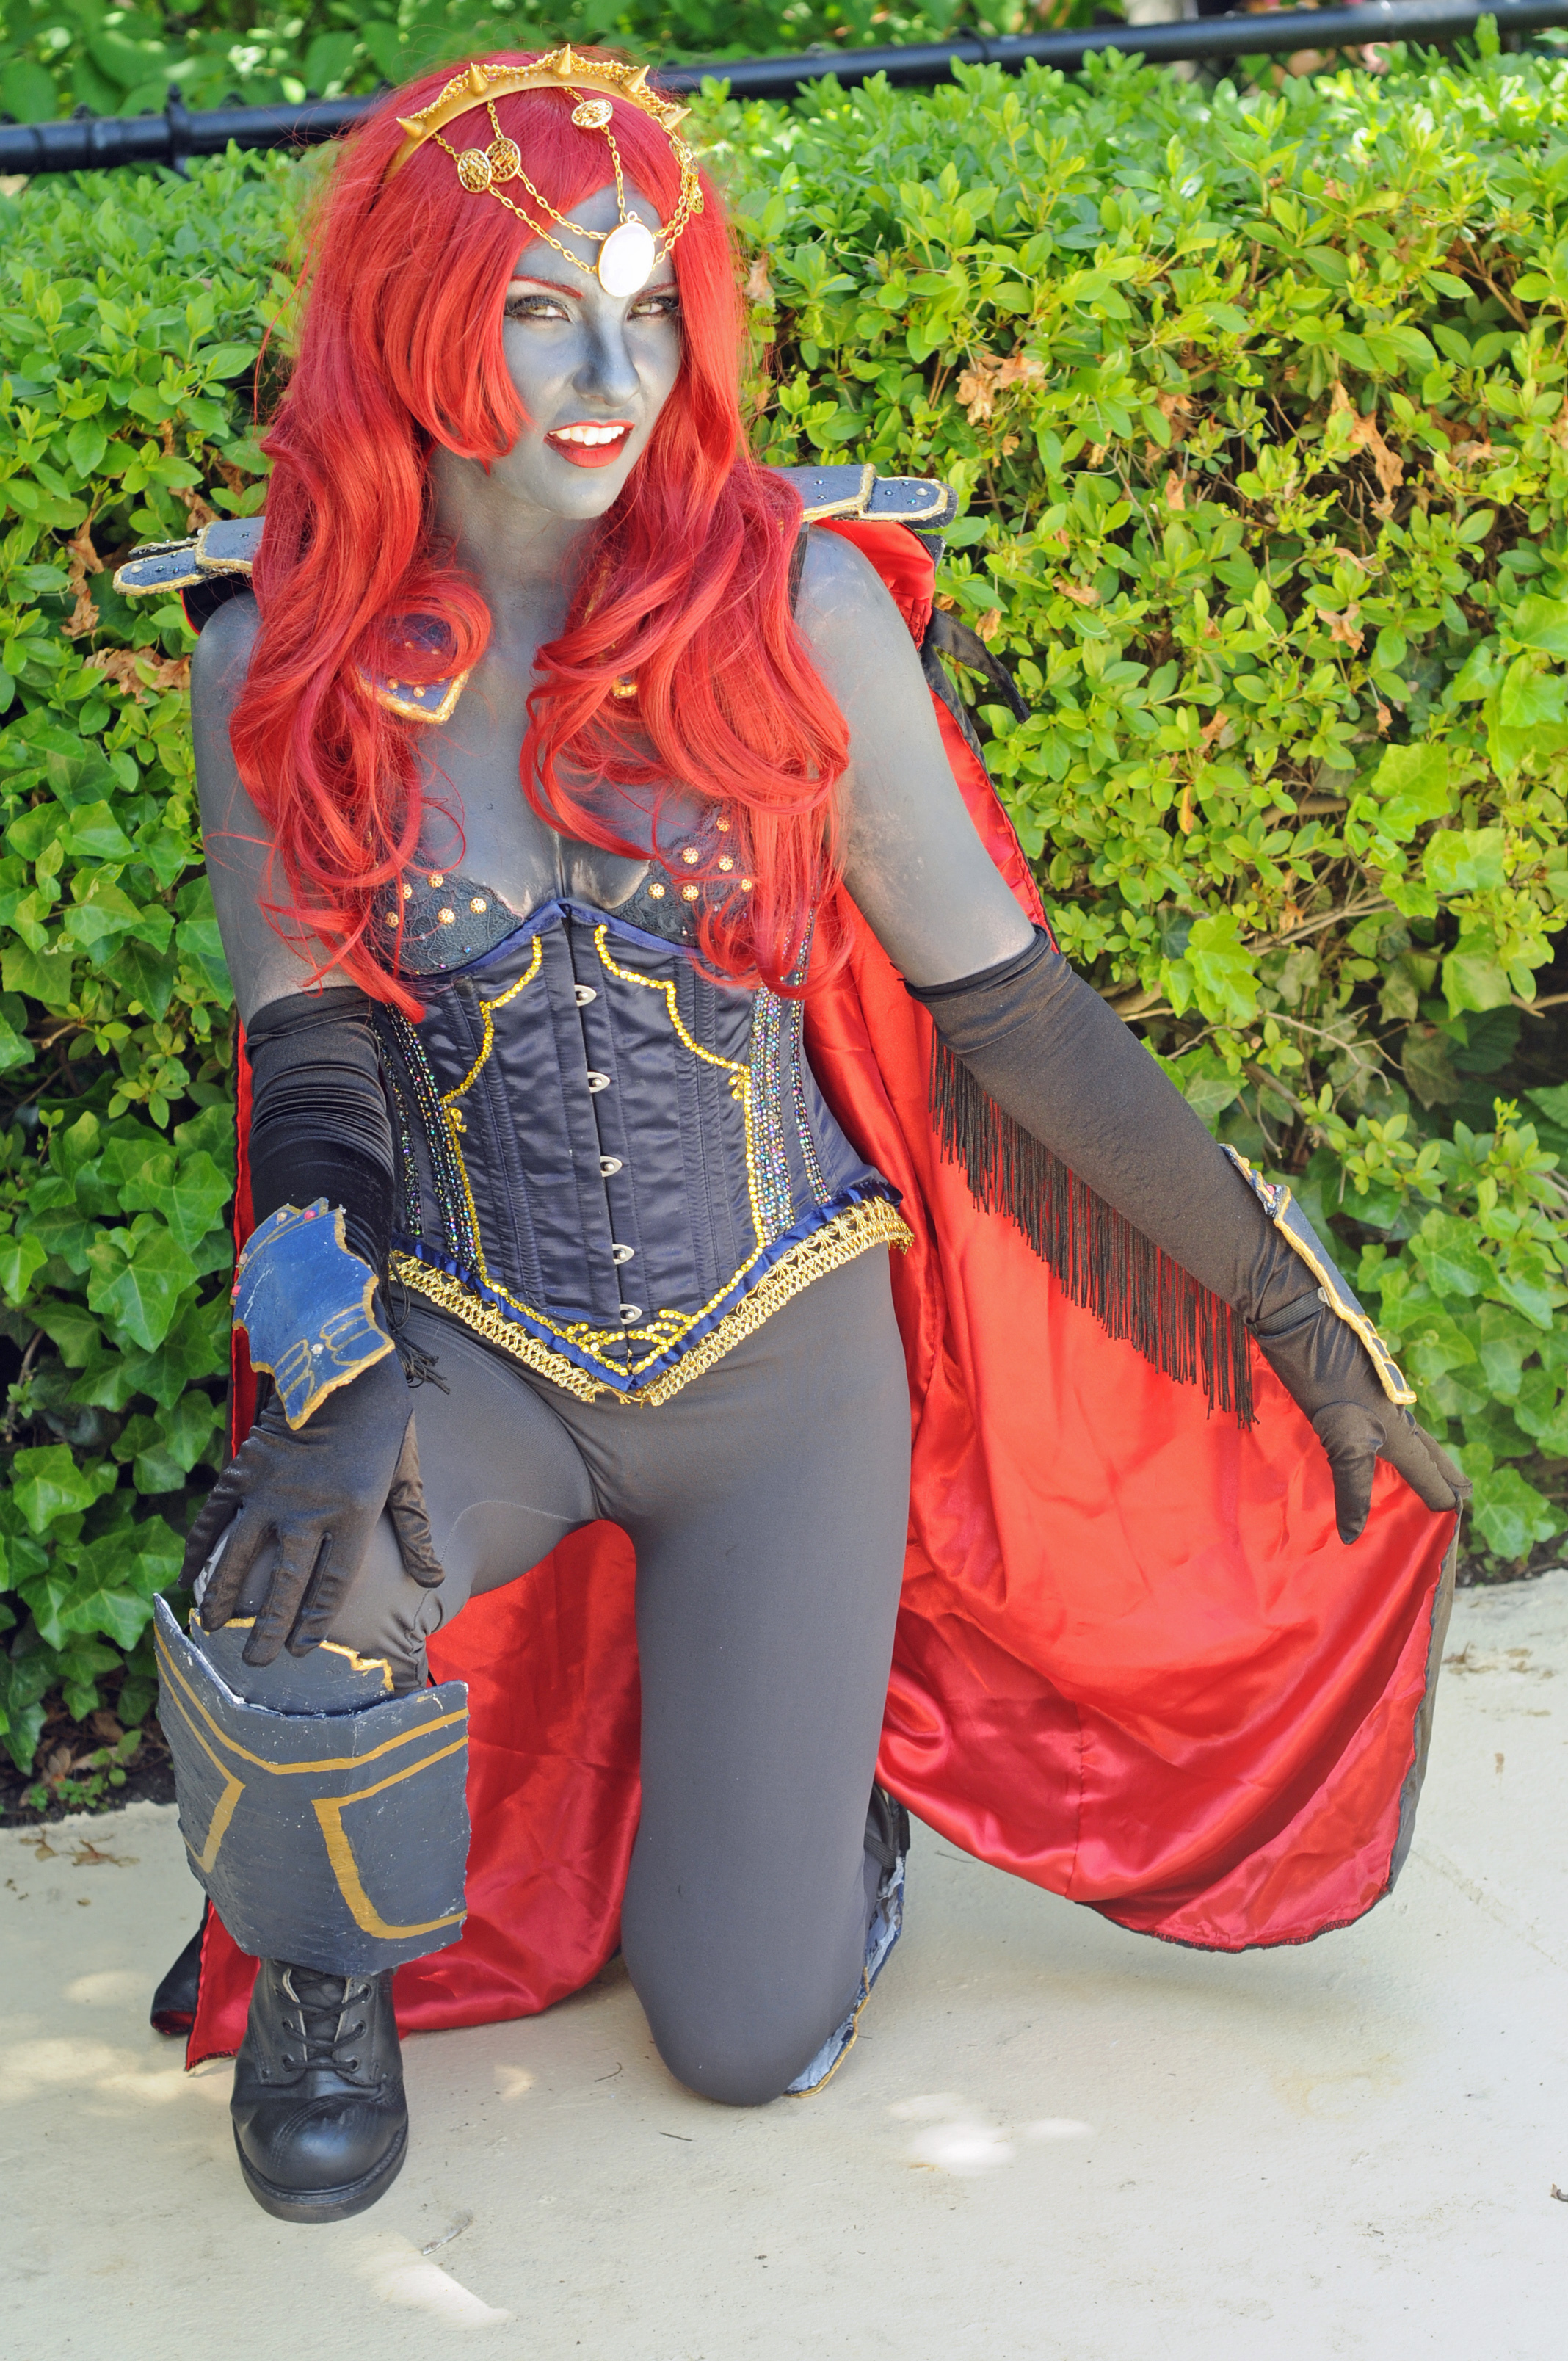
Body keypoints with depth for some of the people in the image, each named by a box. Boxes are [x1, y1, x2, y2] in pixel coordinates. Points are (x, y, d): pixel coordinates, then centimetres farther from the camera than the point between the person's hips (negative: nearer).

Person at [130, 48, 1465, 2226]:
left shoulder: (795, 608, -13)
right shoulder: (282, 662, -9)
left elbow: (1004, 1001, -6)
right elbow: (311, 1052, -8)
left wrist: (1290, 1305, -4)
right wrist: (335, 1383, -25)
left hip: (785, 1361, -1)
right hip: (468, 1350, 1)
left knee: (747, 2038, -1)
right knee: (279, 1632, -32)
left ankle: (832, 1732, 35)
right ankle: (328, 1968, 5)